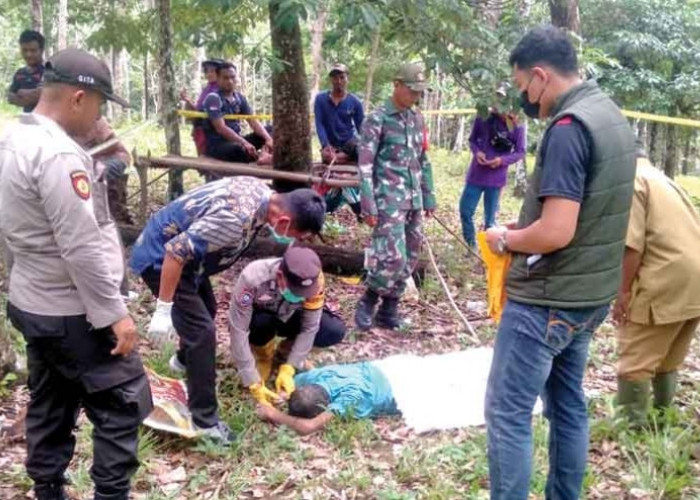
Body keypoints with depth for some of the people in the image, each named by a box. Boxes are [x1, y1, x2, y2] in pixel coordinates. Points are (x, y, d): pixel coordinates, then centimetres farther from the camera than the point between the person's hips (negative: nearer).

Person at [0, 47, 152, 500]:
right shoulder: (57, 153, -23)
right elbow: (81, 247, -26)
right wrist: (115, 313, -20)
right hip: (69, 312, -10)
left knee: (51, 406, 18)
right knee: (122, 403, 1)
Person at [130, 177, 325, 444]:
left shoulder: (261, 191, -7)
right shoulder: (236, 218, -36)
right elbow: (176, 252, -33)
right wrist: (164, 309, -28)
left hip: (181, 249, 10)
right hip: (161, 256, -10)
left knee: (205, 310, 29)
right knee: (202, 330, -11)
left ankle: (186, 359, 56)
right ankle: (204, 419, 0)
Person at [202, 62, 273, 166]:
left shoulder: (240, 98, 8)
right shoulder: (213, 98, -13)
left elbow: (253, 122, 1)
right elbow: (221, 128, -22)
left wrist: (268, 139, -17)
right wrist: (244, 143, -30)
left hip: (235, 141, 8)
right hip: (216, 146, -8)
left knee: (269, 130, -5)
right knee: (240, 149, -41)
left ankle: (265, 154, -34)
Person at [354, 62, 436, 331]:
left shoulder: (417, 118, 12)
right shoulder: (377, 119, -7)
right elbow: (365, 165, -10)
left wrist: (429, 197, 15)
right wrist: (368, 206, -15)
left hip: (413, 200, 7)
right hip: (388, 201, -7)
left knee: (409, 258, 8)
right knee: (393, 257, -14)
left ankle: (388, 311, 20)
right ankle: (367, 302, 9)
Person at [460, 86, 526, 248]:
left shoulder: (516, 127, -9)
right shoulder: (483, 118, -4)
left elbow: (520, 152, -3)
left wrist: (503, 160, -20)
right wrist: (476, 152, -14)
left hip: (496, 178, -2)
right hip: (476, 174, 2)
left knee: (490, 218, 7)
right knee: (465, 211, 5)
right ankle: (471, 246, 24)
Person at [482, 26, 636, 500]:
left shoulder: (568, 126, -21)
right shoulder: (613, 116, 8)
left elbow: (557, 233, -26)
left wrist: (507, 239, -9)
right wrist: (527, 226, 12)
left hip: (547, 300, -9)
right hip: (590, 296, 9)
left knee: (508, 412, 0)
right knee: (568, 404, 18)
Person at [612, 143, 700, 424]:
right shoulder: (662, 179, 23)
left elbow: (633, 243, -15)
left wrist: (624, 291, -11)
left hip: (667, 281, -9)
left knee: (634, 359, 0)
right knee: (667, 359, 21)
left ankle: (630, 425, 5)